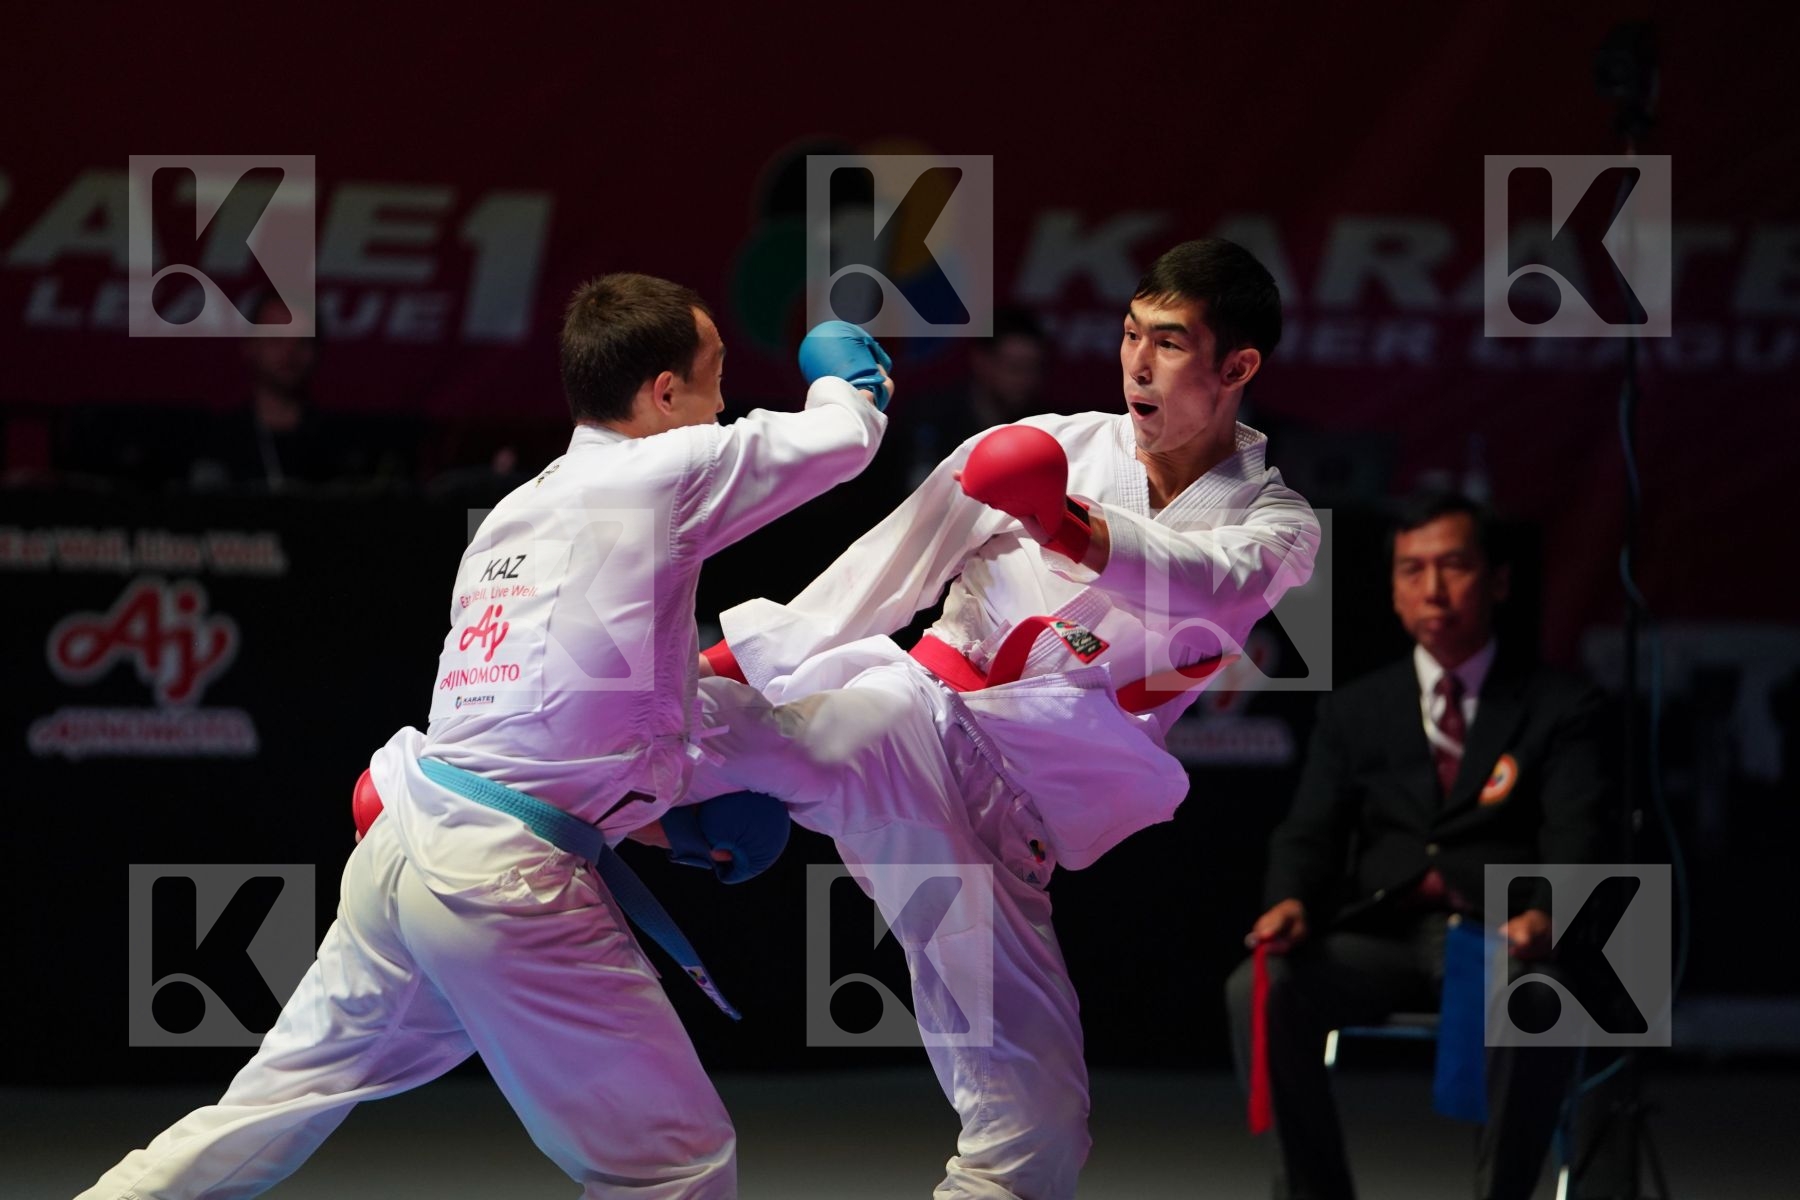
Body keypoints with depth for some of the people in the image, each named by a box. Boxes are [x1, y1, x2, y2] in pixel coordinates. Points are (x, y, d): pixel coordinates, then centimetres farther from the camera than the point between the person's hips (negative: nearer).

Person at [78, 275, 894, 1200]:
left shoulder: (518, 510, 18)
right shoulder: (663, 474, -5)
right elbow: (841, 440, 8)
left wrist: (661, 820, 25)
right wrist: (848, 377, 30)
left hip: (399, 845, 8)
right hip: (503, 882, -8)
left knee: (268, 1116, 17)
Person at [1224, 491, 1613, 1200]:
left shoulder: (1559, 708, 11)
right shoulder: (1355, 713, 19)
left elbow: (1575, 839, -3)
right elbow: (1310, 834, 9)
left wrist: (1545, 913, -27)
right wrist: (1291, 901, -15)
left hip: (1500, 936, -3)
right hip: (1382, 939, 3)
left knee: (1539, 1005, -39)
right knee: (1260, 989, -28)